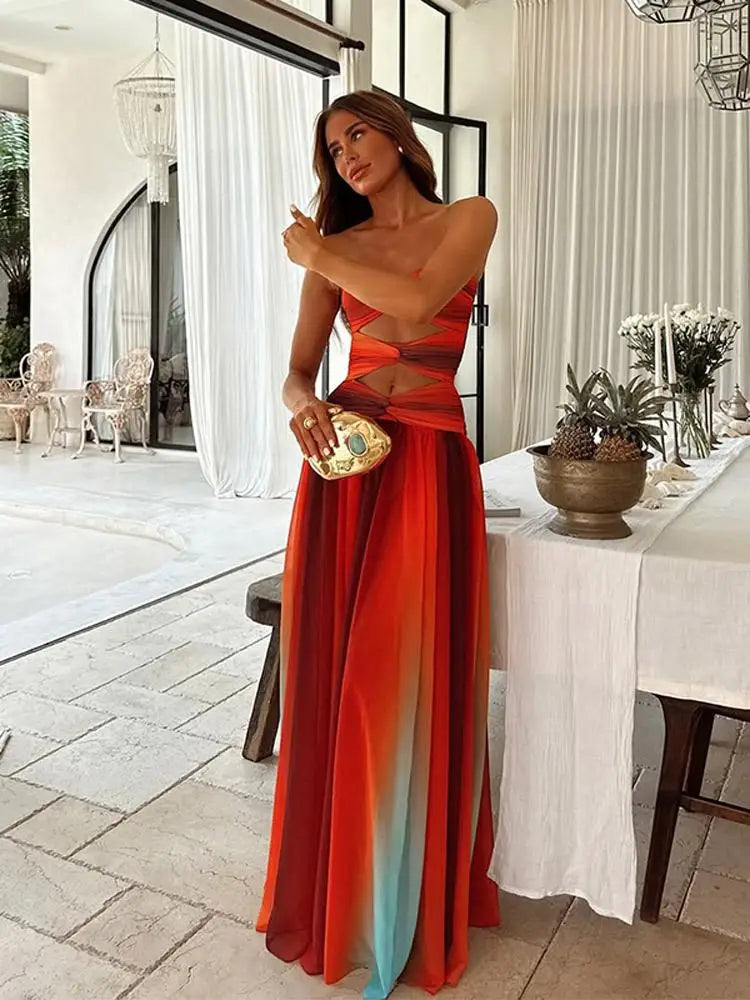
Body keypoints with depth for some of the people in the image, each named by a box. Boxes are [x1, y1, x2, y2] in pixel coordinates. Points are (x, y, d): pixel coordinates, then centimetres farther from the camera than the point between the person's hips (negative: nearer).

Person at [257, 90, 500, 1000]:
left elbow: (419, 300, -14)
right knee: (331, 672, 4)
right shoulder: (334, 245, 14)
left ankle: (413, 901, 20)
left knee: (413, 678, 0)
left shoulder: (468, 218, 7)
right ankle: (334, 882, 23)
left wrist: (315, 255, -2)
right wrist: (302, 403, -16)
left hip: (427, 463, -2)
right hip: (341, 457, 3)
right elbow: (297, 368, 8)